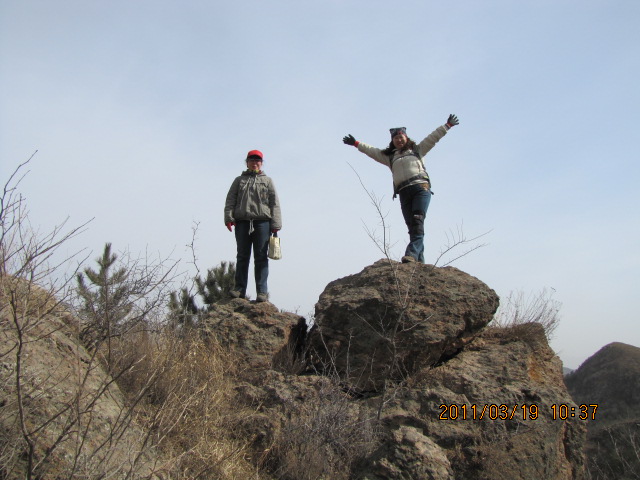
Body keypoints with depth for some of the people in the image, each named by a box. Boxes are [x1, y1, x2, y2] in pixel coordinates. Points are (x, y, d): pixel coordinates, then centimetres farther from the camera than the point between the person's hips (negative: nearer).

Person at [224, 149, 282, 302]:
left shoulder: (267, 181, 17)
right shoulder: (239, 180, 20)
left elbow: (274, 203, 9)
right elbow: (230, 200, 11)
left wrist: (275, 223, -3)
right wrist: (228, 217, -5)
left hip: (262, 222, -1)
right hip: (242, 222, 1)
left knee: (261, 257, -4)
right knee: (242, 256, 1)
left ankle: (262, 291, -5)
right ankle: (240, 289, 3)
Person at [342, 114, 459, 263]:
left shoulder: (418, 149, 24)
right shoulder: (389, 156, 29)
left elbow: (433, 137, 19)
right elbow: (371, 150, 31)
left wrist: (447, 125, 11)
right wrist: (356, 143, 29)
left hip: (421, 187, -2)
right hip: (404, 193, 3)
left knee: (418, 221, -20)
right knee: (412, 226, -8)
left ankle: (412, 254, -34)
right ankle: (419, 260, -13)